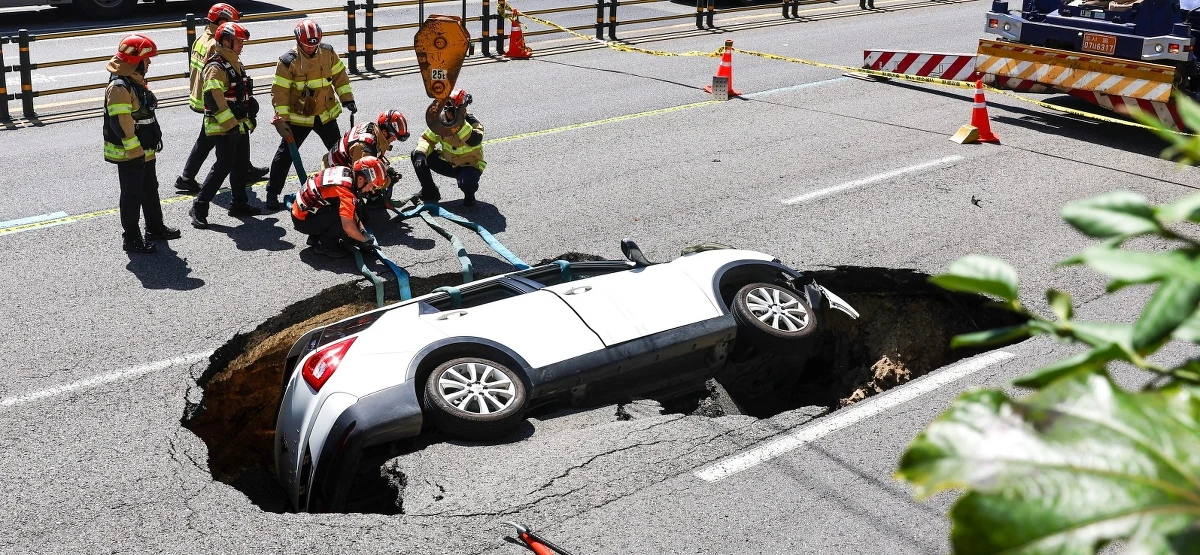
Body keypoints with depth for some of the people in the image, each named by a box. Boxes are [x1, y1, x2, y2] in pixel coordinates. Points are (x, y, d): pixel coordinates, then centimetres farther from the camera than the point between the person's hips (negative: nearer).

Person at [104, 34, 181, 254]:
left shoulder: (136, 81, 10)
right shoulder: (119, 87, -23)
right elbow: (121, 124, -26)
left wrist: (150, 145, 23)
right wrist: (134, 151, -24)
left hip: (145, 151, 10)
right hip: (129, 154, -10)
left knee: (150, 190, 21)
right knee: (132, 196, 0)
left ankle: (155, 227, 36)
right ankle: (131, 238, 9)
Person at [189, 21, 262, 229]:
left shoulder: (236, 64, 14)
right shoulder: (215, 68, -18)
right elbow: (214, 99, -26)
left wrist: (251, 106, 24)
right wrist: (230, 124, -28)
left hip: (239, 125, 10)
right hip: (223, 128, -10)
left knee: (241, 164, 15)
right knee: (223, 166, -11)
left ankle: (240, 204, 26)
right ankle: (199, 207, -4)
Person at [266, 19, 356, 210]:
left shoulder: (328, 53, -5)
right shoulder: (288, 61, -18)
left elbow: (339, 75, 7)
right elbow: (280, 91, -15)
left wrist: (346, 98, 4)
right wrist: (281, 117, -18)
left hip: (325, 114, 4)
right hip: (298, 117, -4)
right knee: (285, 154, -2)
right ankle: (272, 193, 7)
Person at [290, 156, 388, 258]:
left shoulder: (345, 171, -2)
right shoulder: (345, 190, -28)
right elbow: (348, 226, -32)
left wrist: (362, 230, 7)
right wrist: (365, 239, -15)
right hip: (303, 221, -9)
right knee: (345, 217, -24)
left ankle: (315, 237, 14)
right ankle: (324, 245, -3)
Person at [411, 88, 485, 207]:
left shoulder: (473, 123, -20)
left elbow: (474, 141, -41)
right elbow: (427, 139, -1)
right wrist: (420, 153, -21)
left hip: (469, 165, -5)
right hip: (447, 164, 5)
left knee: (466, 183, -40)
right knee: (416, 155, -8)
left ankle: (469, 195, 0)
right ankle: (430, 192, 4)